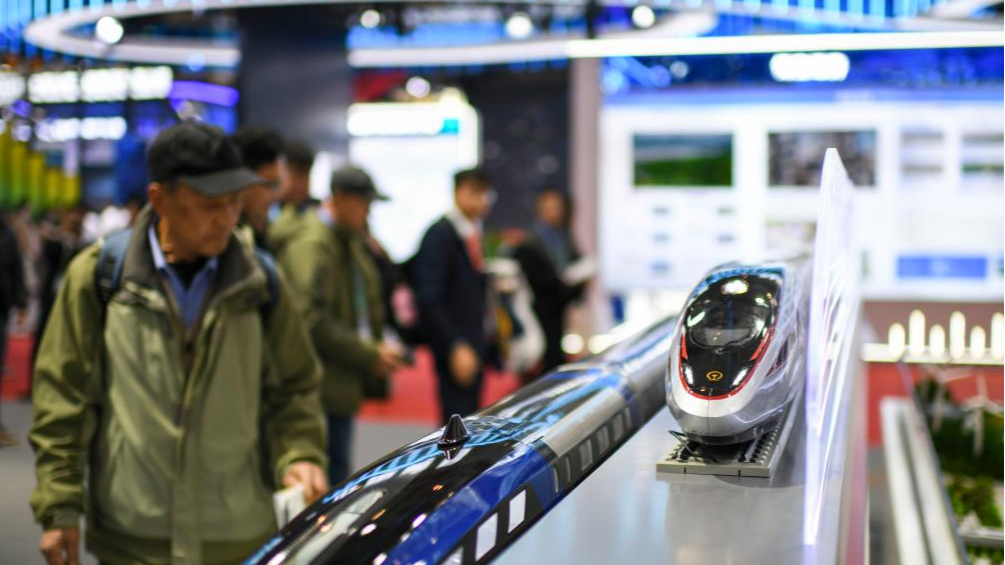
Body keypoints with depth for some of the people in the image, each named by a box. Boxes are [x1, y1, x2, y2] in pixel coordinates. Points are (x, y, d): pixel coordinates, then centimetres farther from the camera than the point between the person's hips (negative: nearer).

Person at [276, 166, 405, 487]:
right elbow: (311, 320, -22)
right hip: (321, 387, -10)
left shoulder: (352, 242, 16)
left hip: (344, 385, 10)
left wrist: (378, 349, 7)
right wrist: (370, 355, -18)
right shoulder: (310, 246, -15)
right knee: (331, 478, -6)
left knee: (337, 475, 15)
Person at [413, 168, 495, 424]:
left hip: (474, 345, 8)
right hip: (455, 349, -8)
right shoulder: (440, 235, -11)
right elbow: (429, 299, -17)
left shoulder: (475, 234, 14)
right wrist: (456, 346, -21)